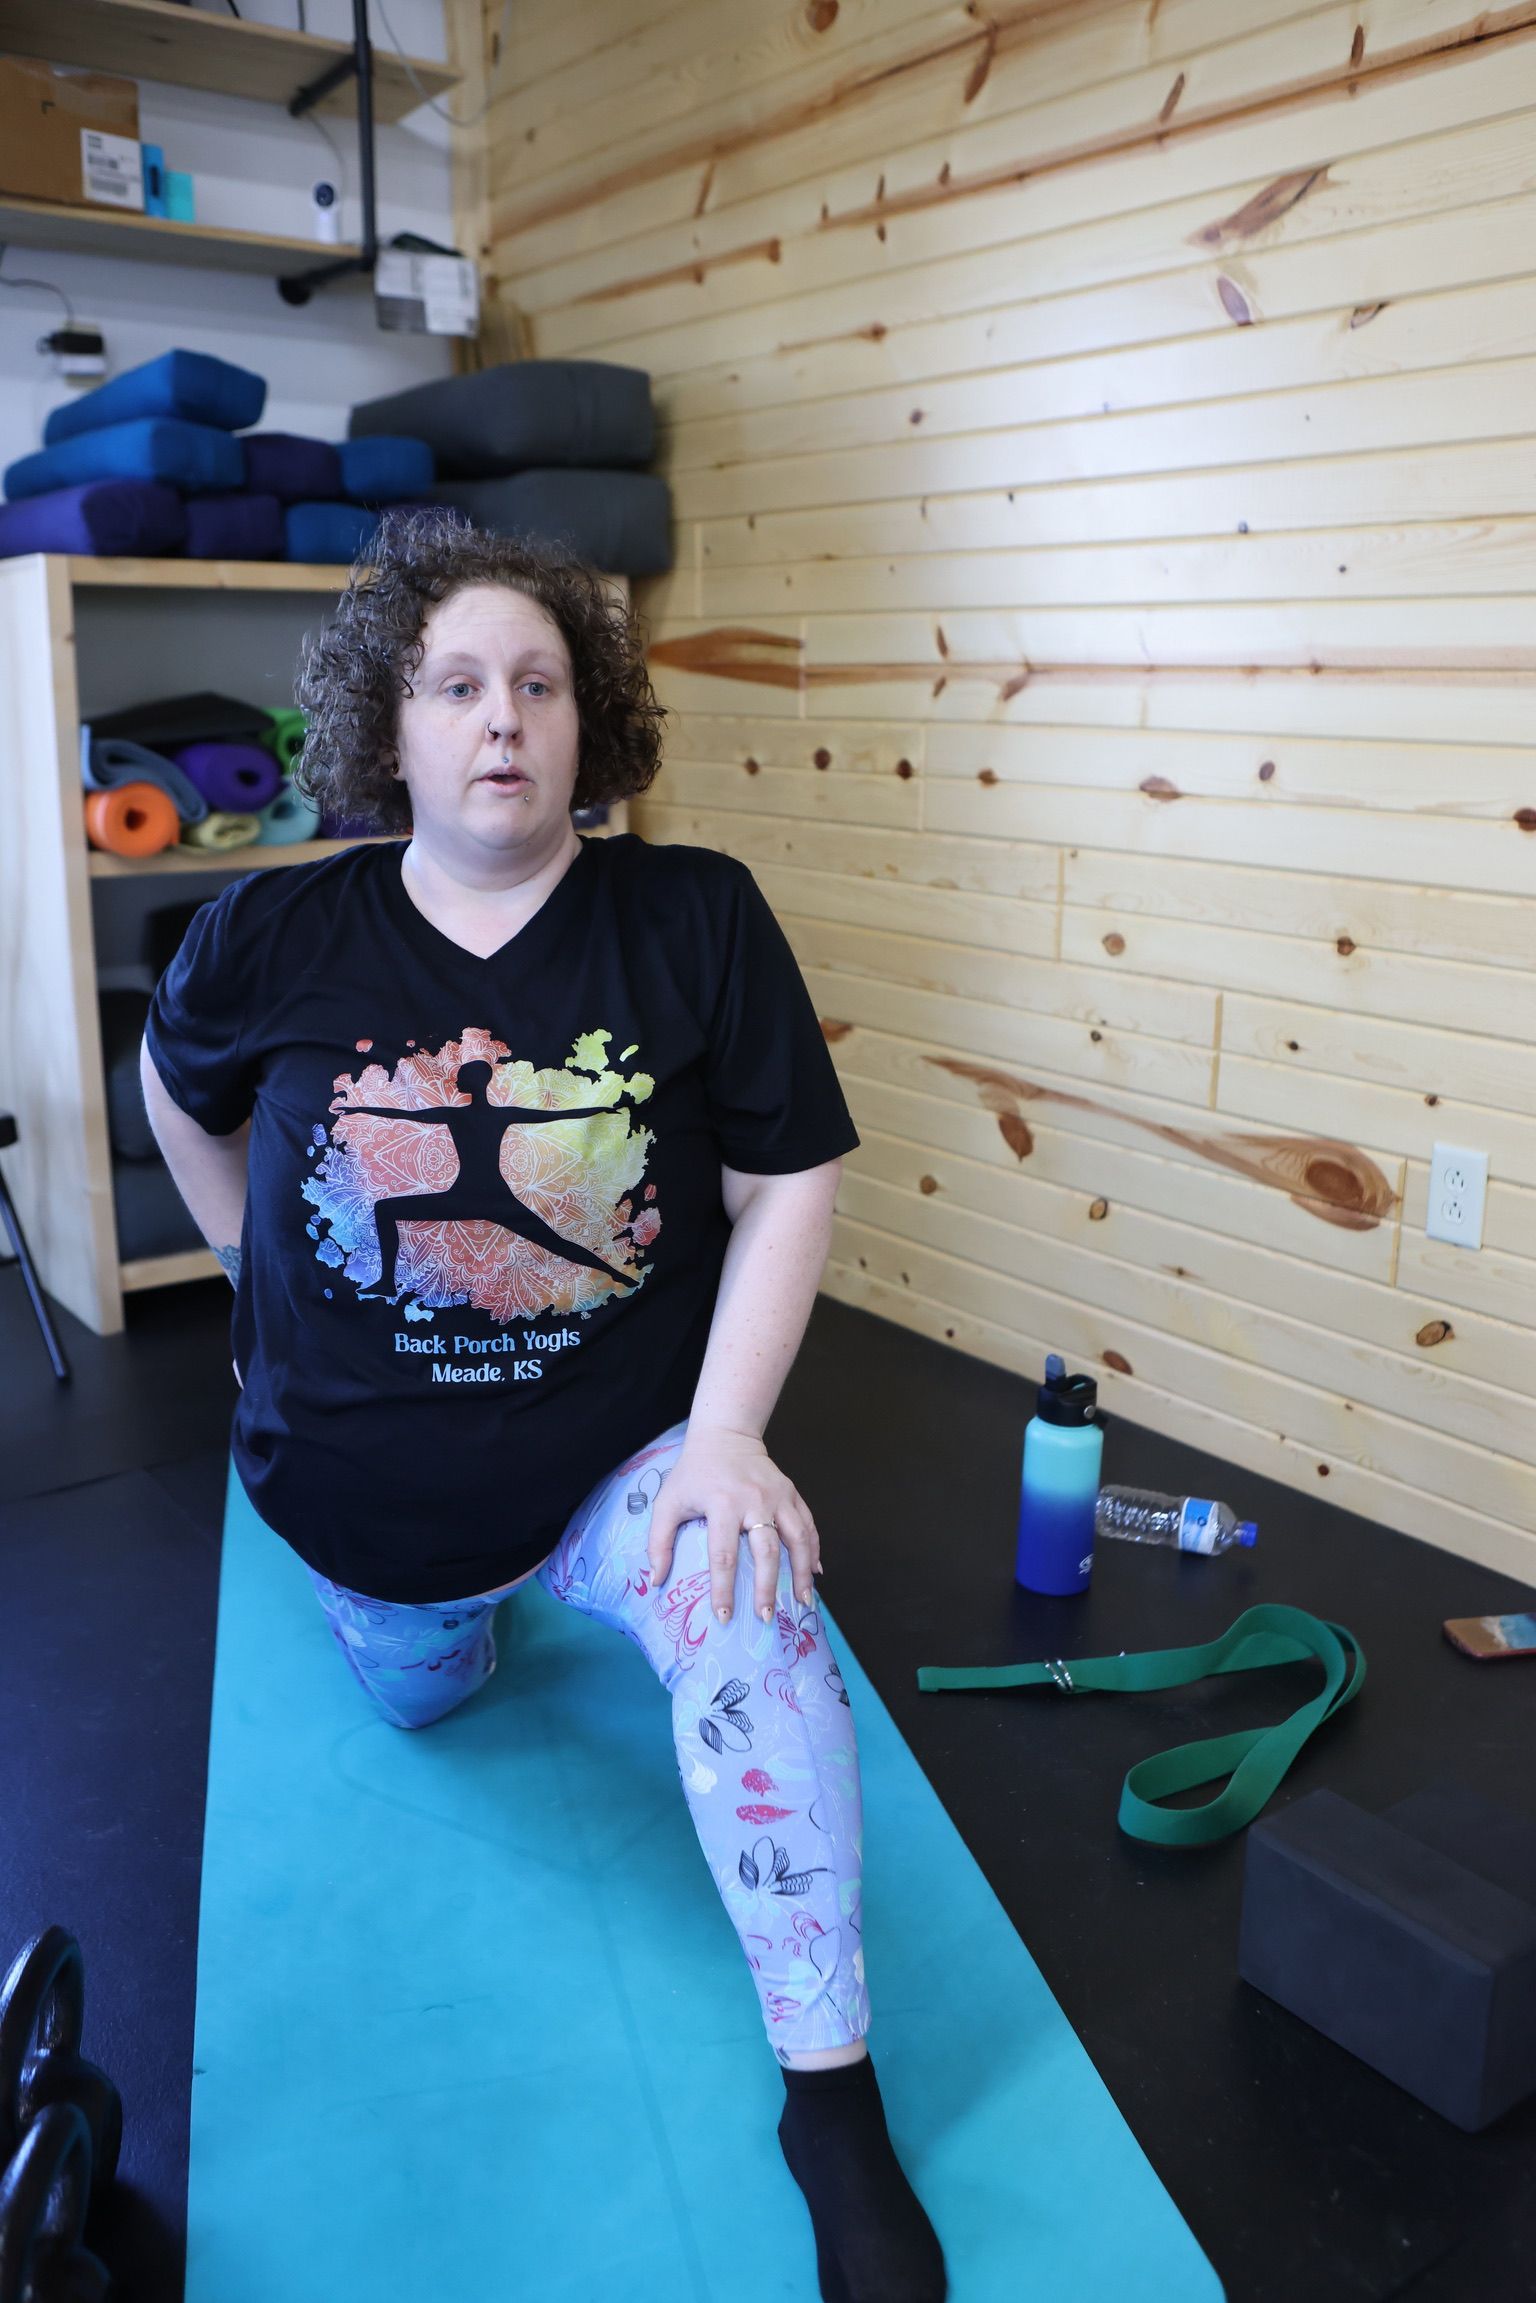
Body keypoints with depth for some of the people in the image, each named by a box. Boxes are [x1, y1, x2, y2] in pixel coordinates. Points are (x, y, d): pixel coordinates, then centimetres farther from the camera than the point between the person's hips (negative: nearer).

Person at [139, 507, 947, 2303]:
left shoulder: (699, 918, -17)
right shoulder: (273, 938, -13)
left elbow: (789, 1187, -14)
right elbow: (180, 1087, 9)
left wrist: (726, 1434, -23)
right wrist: (255, 1259, 10)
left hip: (620, 1457, -2)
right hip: (358, 1492, 3)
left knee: (748, 1603, -32)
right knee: (416, 1699, 29)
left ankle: (832, 2100, -15)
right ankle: (447, 1617, 69)